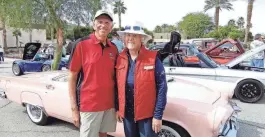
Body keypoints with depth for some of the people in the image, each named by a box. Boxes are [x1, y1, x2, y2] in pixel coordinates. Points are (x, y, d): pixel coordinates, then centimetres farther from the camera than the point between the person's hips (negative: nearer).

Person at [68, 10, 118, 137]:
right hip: (88, 105, -4)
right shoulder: (81, 44, -9)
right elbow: (72, 78, -8)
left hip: (109, 104, 5)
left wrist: (117, 102, 9)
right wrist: (74, 108, -10)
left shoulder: (113, 48, 4)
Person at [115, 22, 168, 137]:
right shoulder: (120, 59, 0)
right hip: (127, 114, 4)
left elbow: (162, 87, -11)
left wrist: (158, 115, -12)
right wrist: (117, 108, 7)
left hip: (147, 114, -4)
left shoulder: (153, 58, -11)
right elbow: (117, 86, 8)